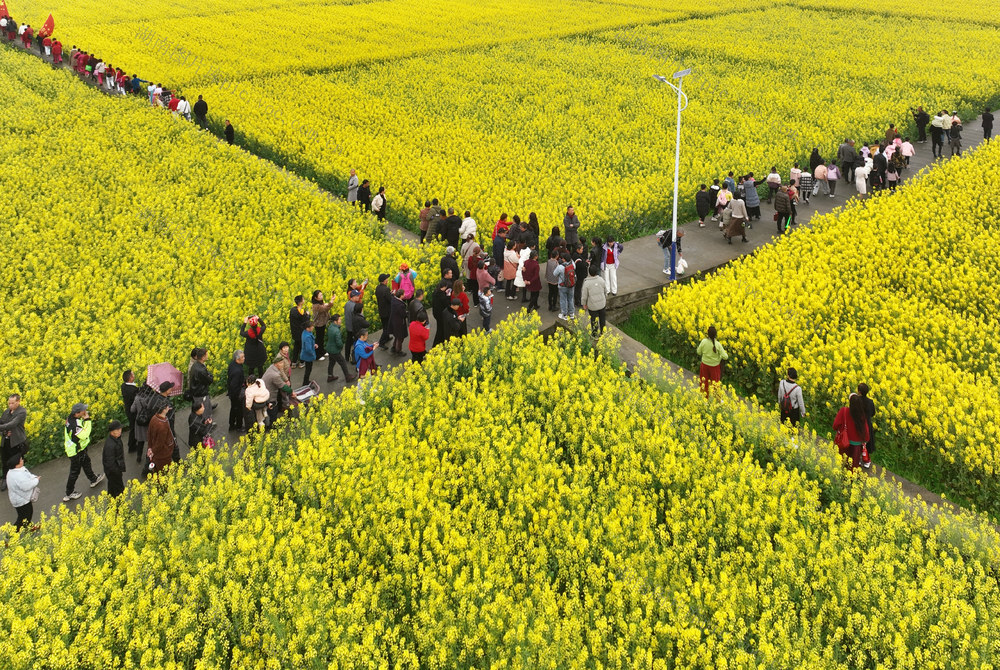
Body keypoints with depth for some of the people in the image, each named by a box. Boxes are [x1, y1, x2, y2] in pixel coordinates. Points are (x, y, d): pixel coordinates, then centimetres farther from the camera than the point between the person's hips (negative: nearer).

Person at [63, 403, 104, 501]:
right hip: (76, 452, -10)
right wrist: (87, 420, -34)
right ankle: (69, 494, 23)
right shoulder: (74, 424, -36)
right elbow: (84, 435, -38)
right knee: (74, 472, 7)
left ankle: (94, 479, 55)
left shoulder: (71, 418, -6)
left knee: (86, 462, 30)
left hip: (80, 448, 10)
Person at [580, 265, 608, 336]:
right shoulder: (601, 280, -11)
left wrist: (584, 304, 1)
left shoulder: (587, 283, -21)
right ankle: (602, 332, 35)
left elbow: (584, 295, -14)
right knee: (602, 318, 21)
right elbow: (605, 291, 3)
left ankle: (595, 335, 24)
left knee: (594, 320, 12)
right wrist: (605, 299, 21)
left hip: (592, 306, -3)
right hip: (602, 304, 3)